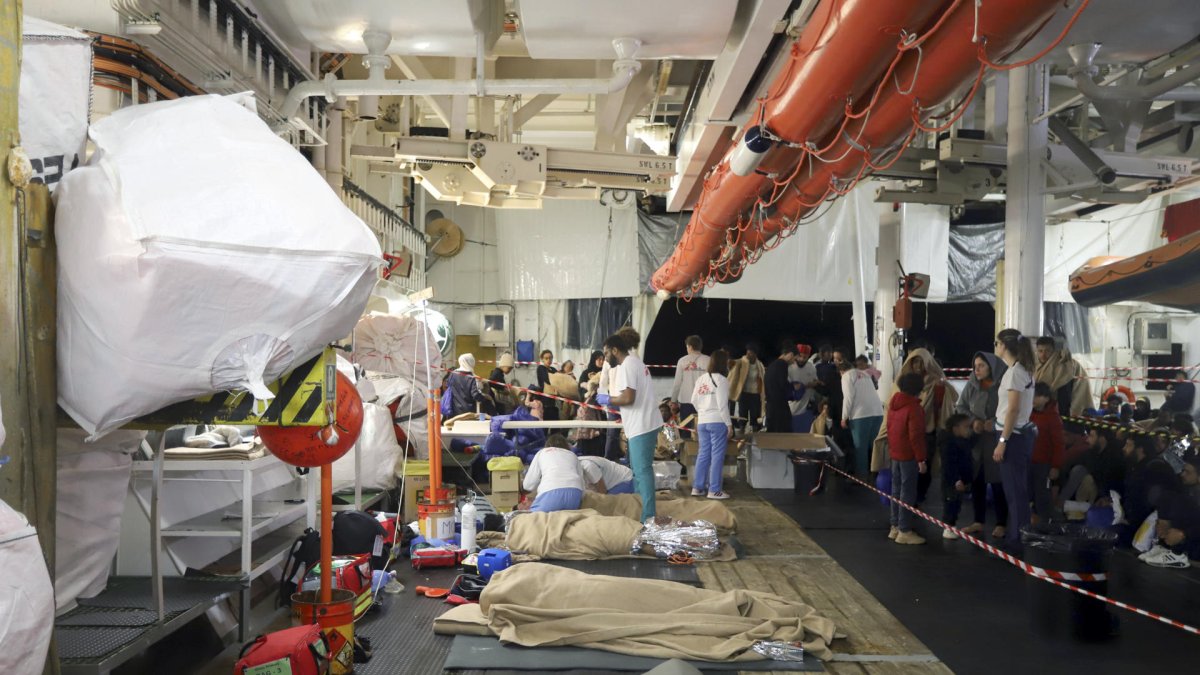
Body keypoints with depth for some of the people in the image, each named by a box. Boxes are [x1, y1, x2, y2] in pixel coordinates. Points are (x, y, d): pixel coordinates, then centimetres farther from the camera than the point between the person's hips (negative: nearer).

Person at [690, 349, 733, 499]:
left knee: (703, 454, 13)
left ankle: (697, 487, 17)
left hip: (702, 422, 7)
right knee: (717, 456, -1)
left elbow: (694, 401, 11)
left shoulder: (701, 379, 8)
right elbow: (722, 405, -14)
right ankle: (714, 490, 1)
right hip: (717, 422, -6)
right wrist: (729, 424, -8)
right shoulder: (721, 380, -11)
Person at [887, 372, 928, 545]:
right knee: (908, 492, -4)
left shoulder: (893, 402, 9)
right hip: (908, 455, -9)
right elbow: (916, 436, -20)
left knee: (897, 489, 15)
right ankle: (904, 531, -2)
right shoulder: (914, 408, -17)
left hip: (894, 452, 9)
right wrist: (921, 459, -16)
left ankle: (895, 527, 22)